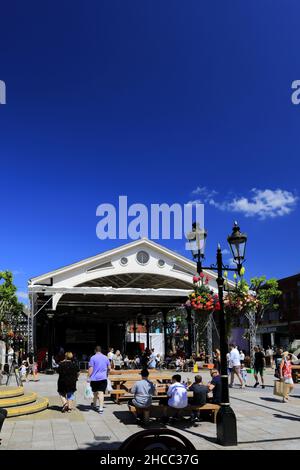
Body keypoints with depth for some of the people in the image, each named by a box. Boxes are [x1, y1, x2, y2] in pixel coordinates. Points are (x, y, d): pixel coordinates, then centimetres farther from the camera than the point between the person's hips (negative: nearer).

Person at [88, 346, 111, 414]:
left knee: (95, 392, 17)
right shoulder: (105, 358, 6)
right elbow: (109, 368, 13)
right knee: (101, 393, -3)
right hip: (103, 378, 1)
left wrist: (89, 377, -5)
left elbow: (90, 369, -11)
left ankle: (94, 405, 35)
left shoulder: (93, 358, -6)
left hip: (94, 378, -1)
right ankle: (101, 408, -10)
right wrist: (106, 373, 29)